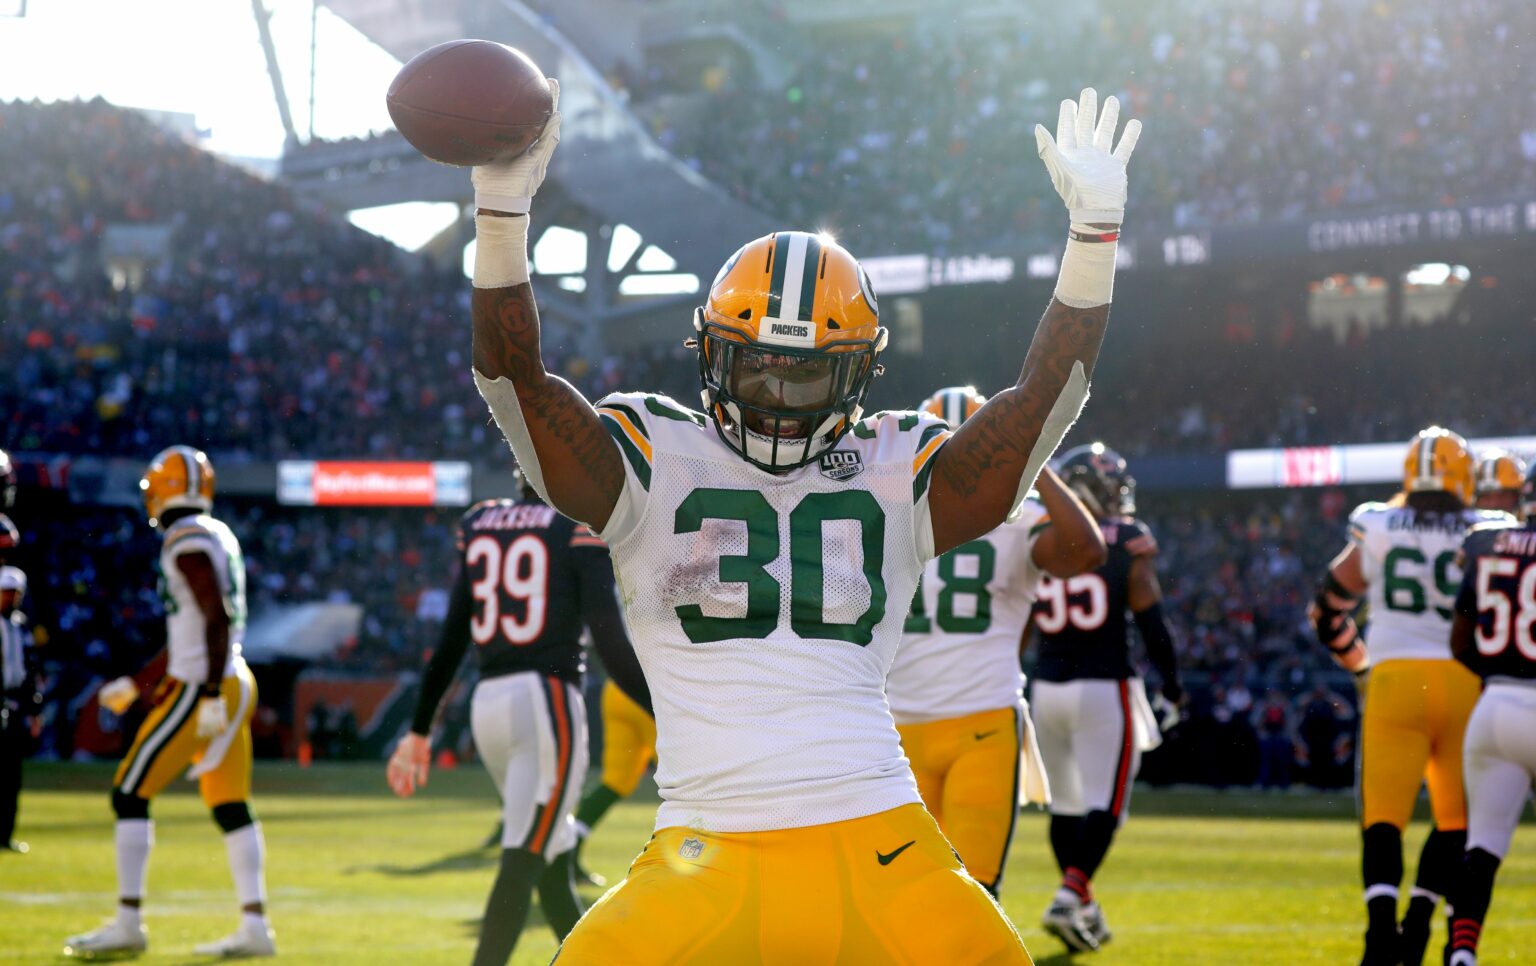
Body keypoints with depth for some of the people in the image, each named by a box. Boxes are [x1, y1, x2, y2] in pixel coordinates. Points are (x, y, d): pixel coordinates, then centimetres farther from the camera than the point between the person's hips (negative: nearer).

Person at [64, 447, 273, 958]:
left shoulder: (187, 541, -12)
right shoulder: (219, 537, 16)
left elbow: (217, 619, -21)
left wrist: (211, 697, -24)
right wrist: (135, 685, 27)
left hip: (202, 688, -9)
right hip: (235, 682, 9)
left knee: (130, 795, -3)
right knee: (230, 806, 10)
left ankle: (128, 922, -3)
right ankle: (255, 926, 9)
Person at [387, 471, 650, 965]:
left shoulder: (479, 524, 12)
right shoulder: (581, 528, -4)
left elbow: (450, 643, 14)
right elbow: (612, 645, -11)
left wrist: (419, 730, 20)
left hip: (488, 703, 6)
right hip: (548, 701, -6)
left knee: (555, 863, 18)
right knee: (523, 864, -10)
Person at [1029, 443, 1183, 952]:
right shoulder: (1127, 542, -6)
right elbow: (1151, 622, -5)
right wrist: (1171, 686, 5)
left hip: (1048, 688, 4)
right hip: (1104, 686, -4)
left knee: (1065, 804, 16)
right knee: (1104, 804, -2)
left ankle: (1083, 910, 22)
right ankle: (1069, 897, -19)